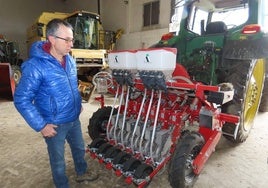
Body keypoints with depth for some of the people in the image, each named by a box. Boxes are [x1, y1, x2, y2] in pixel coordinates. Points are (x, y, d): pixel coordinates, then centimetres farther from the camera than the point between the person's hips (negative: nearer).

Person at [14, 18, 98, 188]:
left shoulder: (70, 60, -1)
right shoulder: (35, 66, -24)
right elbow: (22, 100, -20)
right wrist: (40, 126, -19)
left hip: (74, 119, 7)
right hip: (55, 124, -6)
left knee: (79, 149, 26)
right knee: (58, 160, 16)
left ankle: (82, 173, 53)